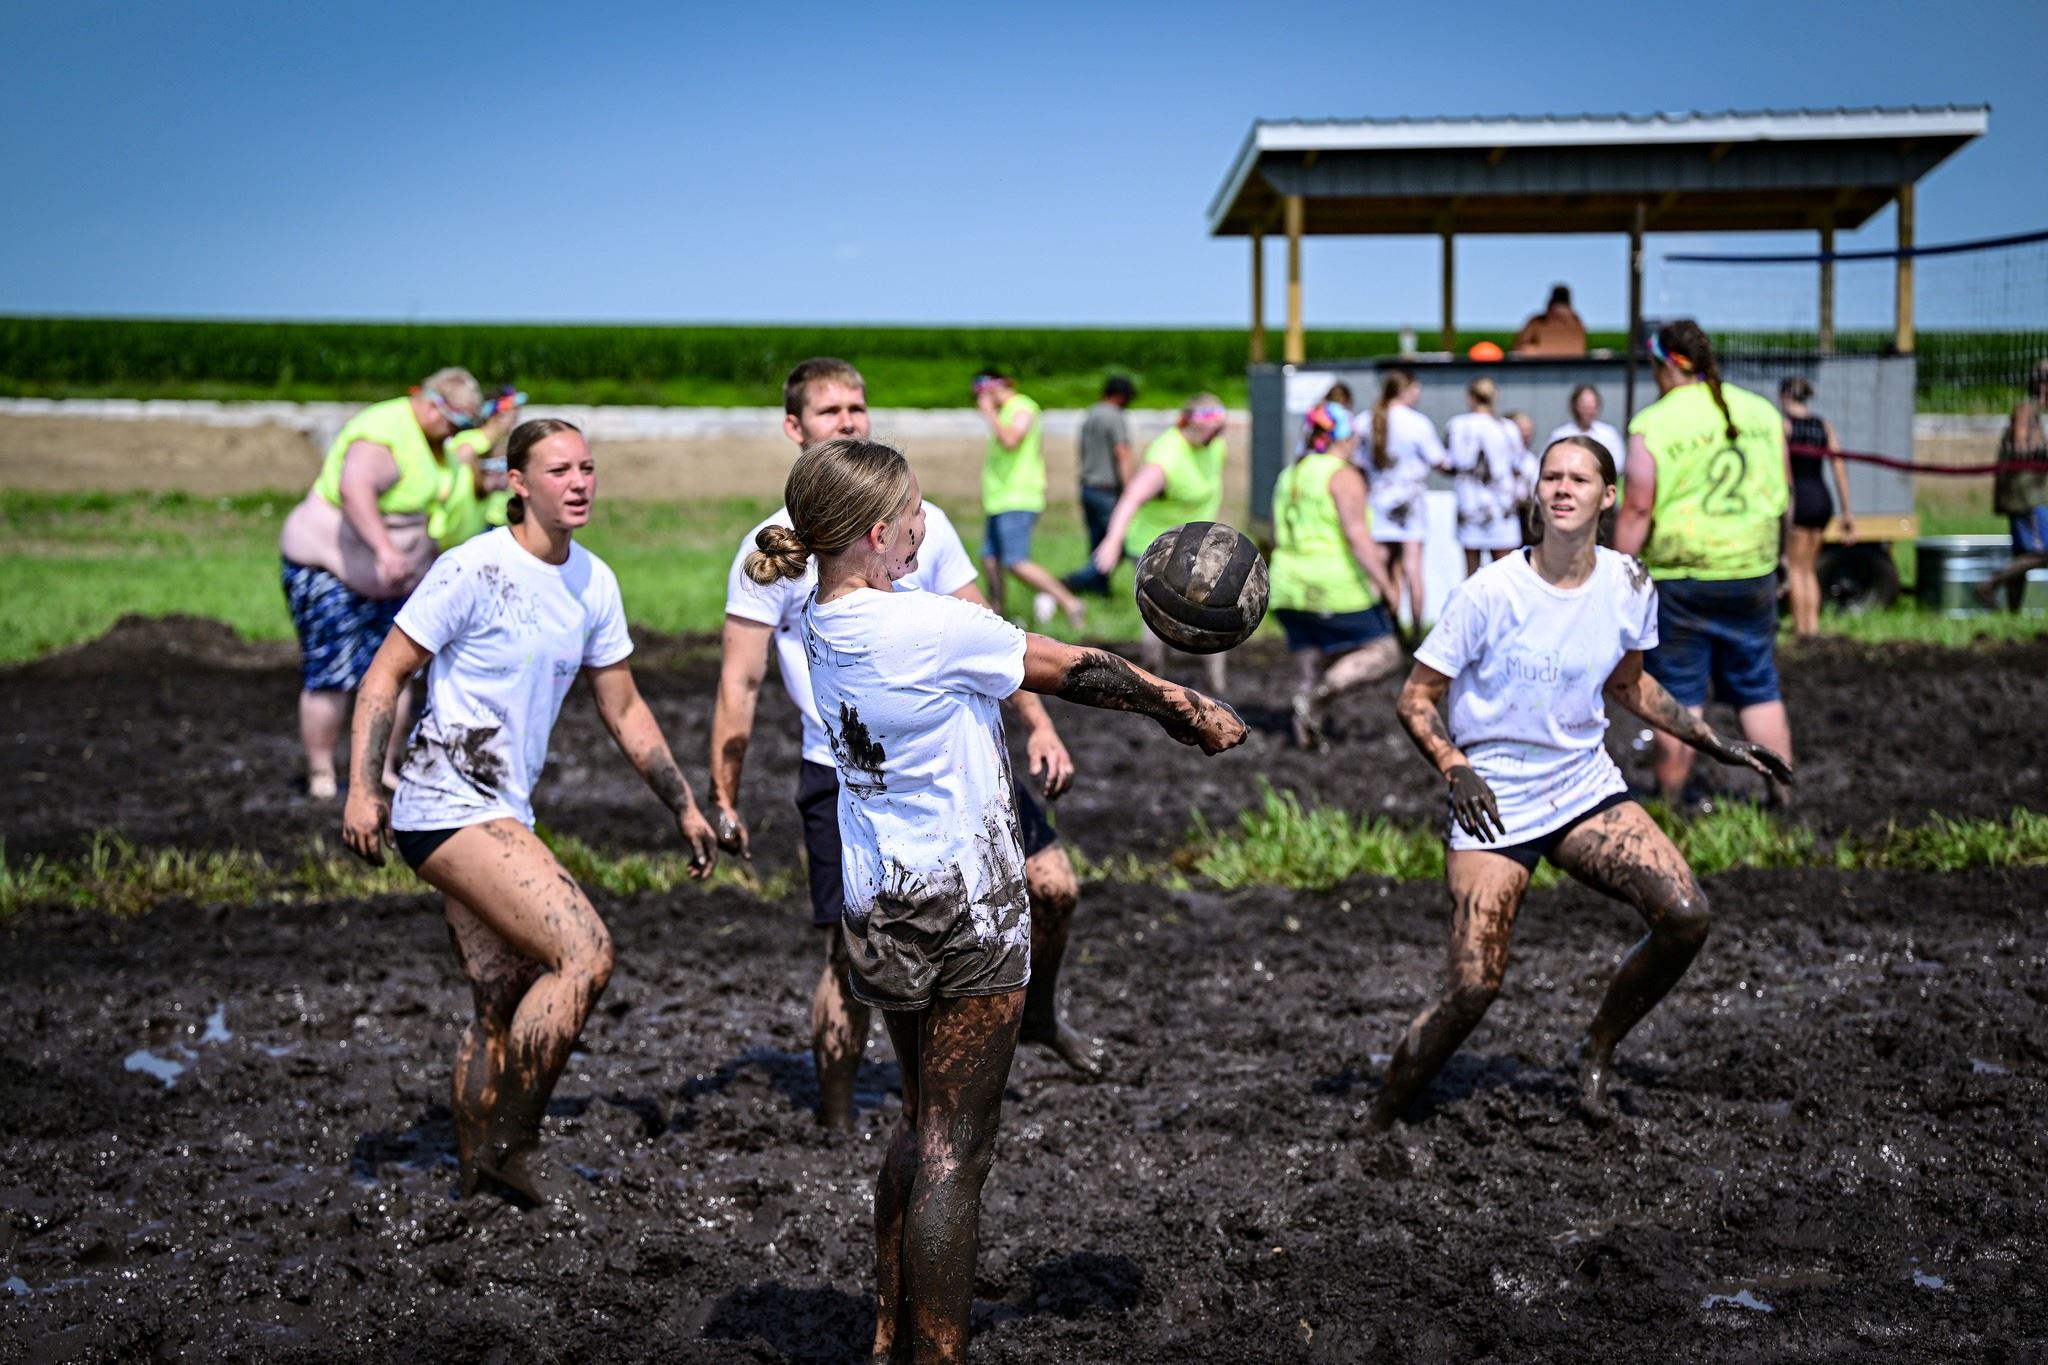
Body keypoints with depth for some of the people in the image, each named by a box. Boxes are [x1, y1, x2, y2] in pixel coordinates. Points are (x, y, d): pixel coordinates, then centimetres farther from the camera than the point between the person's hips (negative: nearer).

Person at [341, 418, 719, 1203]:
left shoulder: (593, 583, 9)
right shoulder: (475, 570, -12)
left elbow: (623, 710, 17)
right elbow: (386, 674, -9)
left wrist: (685, 807, 17)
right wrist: (361, 790, -18)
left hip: (503, 815, 8)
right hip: (449, 807, -8)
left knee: (505, 1010, 13)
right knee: (585, 954, -18)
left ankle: (476, 1180, 26)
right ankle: (510, 1145, -5)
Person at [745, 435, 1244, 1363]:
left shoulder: (824, 625, 5)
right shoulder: (928, 627, -21)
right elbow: (1074, 672, -9)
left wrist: (1163, 703, 9)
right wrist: (1185, 708, 6)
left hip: (878, 906, 9)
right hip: (964, 905, -9)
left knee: (921, 1122, 21)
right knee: (954, 1151, 0)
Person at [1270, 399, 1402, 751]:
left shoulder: (1289, 475, 17)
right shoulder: (1343, 475, -7)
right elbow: (1357, 534, -16)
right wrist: (1385, 584, -15)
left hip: (1289, 589, 8)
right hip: (1338, 589, -8)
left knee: (1315, 666, 12)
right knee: (1384, 652, -1)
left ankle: (1306, 733, 0)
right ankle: (1319, 693, -18)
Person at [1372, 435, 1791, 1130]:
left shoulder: (1628, 586, -1)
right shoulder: (1492, 592, -15)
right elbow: (1416, 699, -8)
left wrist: (1715, 744, 15)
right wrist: (1455, 769, -23)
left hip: (1586, 786, 4)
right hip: (1491, 803, -4)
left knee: (1685, 916, -16)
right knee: (1472, 989, -14)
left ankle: (1597, 1052, 10)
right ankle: (1380, 1121, 8)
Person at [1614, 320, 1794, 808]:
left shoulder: (1653, 424, -10)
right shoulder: (1762, 412, 7)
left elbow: (1637, 509, -12)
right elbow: (1784, 494, 12)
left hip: (1678, 576, -4)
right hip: (1752, 570, 4)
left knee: (1679, 695, 4)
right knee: (1760, 689, 13)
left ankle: (1669, 801, 10)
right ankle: (1782, 796, 15)